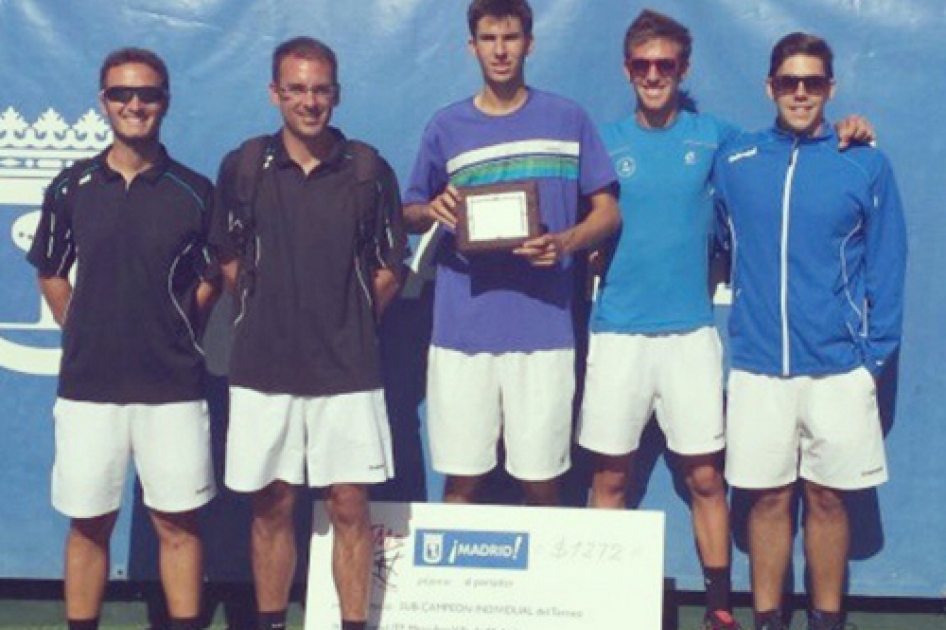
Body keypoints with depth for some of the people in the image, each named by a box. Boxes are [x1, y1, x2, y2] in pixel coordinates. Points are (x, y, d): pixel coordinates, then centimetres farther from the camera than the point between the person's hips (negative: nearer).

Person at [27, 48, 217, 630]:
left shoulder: (195, 192, 0)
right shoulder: (72, 188, 4)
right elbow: (51, 274, 14)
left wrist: (174, 338, 5)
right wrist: (84, 335, 8)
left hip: (173, 386, -1)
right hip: (87, 385, 1)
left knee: (177, 523, 4)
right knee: (88, 523, 8)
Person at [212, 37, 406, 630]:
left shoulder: (369, 169, 0)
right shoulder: (244, 166, 1)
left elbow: (389, 269, 7)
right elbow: (230, 260, 10)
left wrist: (349, 327, 7)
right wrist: (272, 316, 9)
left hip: (347, 368, 0)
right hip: (263, 365, 1)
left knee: (350, 504, 2)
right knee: (272, 505, 8)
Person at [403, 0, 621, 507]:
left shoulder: (567, 120, 6)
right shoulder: (446, 126, 8)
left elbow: (607, 212, 7)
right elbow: (409, 214, 15)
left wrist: (565, 242, -13)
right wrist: (432, 211, -9)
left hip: (543, 330, -1)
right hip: (461, 330, 1)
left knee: (541, 482, 4)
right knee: (461, 480, 5)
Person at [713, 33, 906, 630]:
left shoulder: (867, 165, -1)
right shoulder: (734, 162, 3)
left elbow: (886, 269, 0)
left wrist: (874, 356, -4)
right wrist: (735, 317, 2)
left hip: (838, 368, -1)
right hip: (758, 365, 1)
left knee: (828, 497, 8)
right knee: (768, 496, 7)